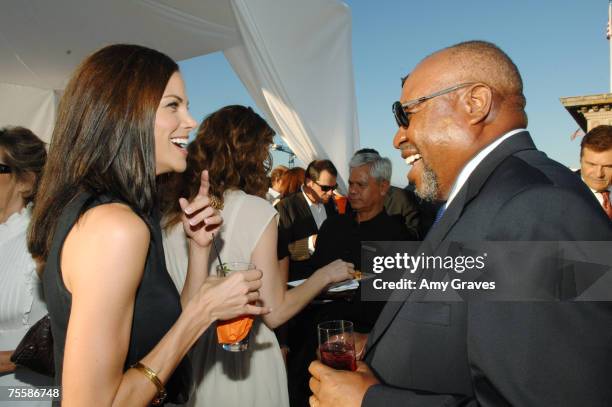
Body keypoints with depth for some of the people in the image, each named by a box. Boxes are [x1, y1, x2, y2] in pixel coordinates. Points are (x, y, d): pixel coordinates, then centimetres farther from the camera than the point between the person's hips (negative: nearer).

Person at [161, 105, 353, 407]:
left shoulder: (173, 211, -3)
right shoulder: (256, 211, -17)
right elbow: (275, 312, -15)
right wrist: (326, 274, -2)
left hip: (184, 358, 5)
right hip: (241, 359, -4)